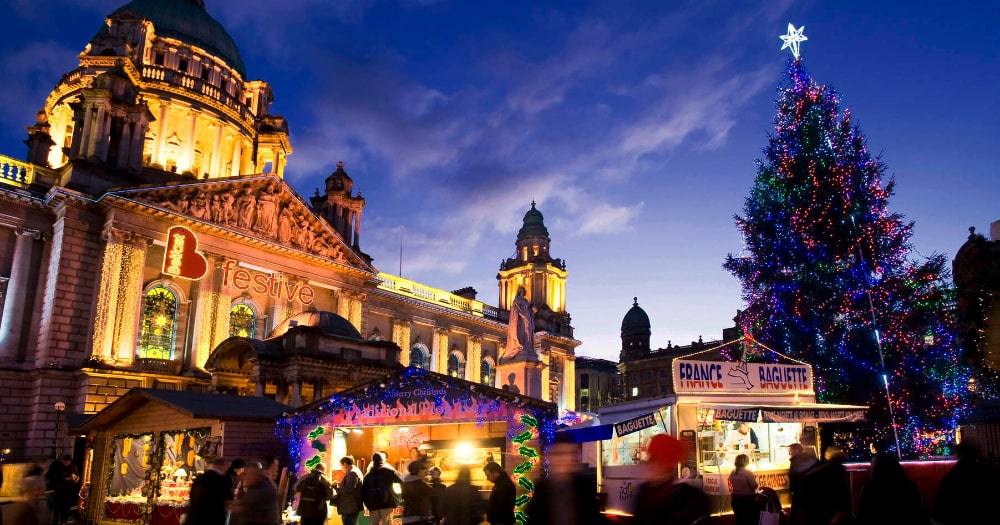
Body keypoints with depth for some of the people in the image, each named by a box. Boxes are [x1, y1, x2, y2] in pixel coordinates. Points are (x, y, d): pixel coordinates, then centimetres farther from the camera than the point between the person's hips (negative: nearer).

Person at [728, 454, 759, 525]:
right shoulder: (747, 472, -17)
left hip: (736, 498, 6)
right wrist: (755, 478, 3)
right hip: (748, 499, -6)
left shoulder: (733, 472, 2)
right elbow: (754, 486, -14)